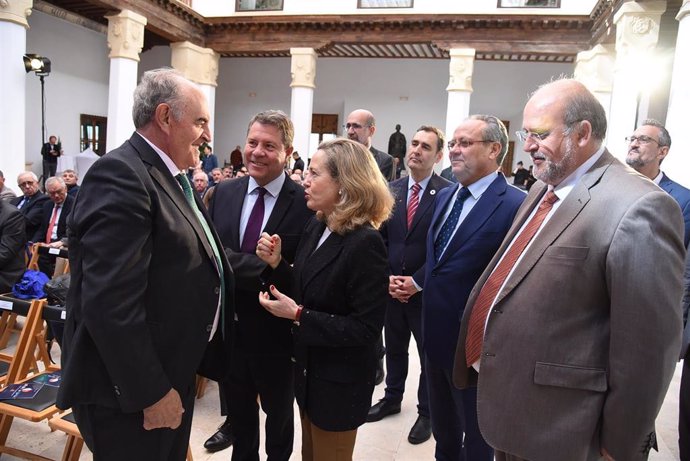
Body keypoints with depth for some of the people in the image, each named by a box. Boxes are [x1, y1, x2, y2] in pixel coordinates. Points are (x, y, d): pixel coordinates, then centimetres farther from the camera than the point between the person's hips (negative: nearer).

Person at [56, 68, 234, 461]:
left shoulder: (170, 177, 9)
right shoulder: (121, 175, -22)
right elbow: (110, 304, -28)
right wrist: (151, 393, -22)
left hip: (174, 373, 9)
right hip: (131, 391, -9)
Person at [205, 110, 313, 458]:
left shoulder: (305, 202, -17)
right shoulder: (223, 193, -1)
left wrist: (229, 260, -25)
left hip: (275, 334, -3)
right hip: (228, 326, 4)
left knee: (279, 414, 23)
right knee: (237, 412, 25)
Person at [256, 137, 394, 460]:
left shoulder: (365, 243, -25)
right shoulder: (316, 227, -1)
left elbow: (366, 328, -24)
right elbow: (304, 294, 6)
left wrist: (298, 316, -25)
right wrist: (276, 264, -10)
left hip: (339, 381, -7)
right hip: (309, 369, 7)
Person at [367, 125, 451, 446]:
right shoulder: (392, 190, 4)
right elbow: (380, 238, 6)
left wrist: (416, 282, -15)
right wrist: (386, 278, -5)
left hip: (427, 291, -4)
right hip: (391, 288, 4)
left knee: (429, 355, 13)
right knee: (394, 349, 21)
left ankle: (426, 412, 31)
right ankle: (392, 398, 41)